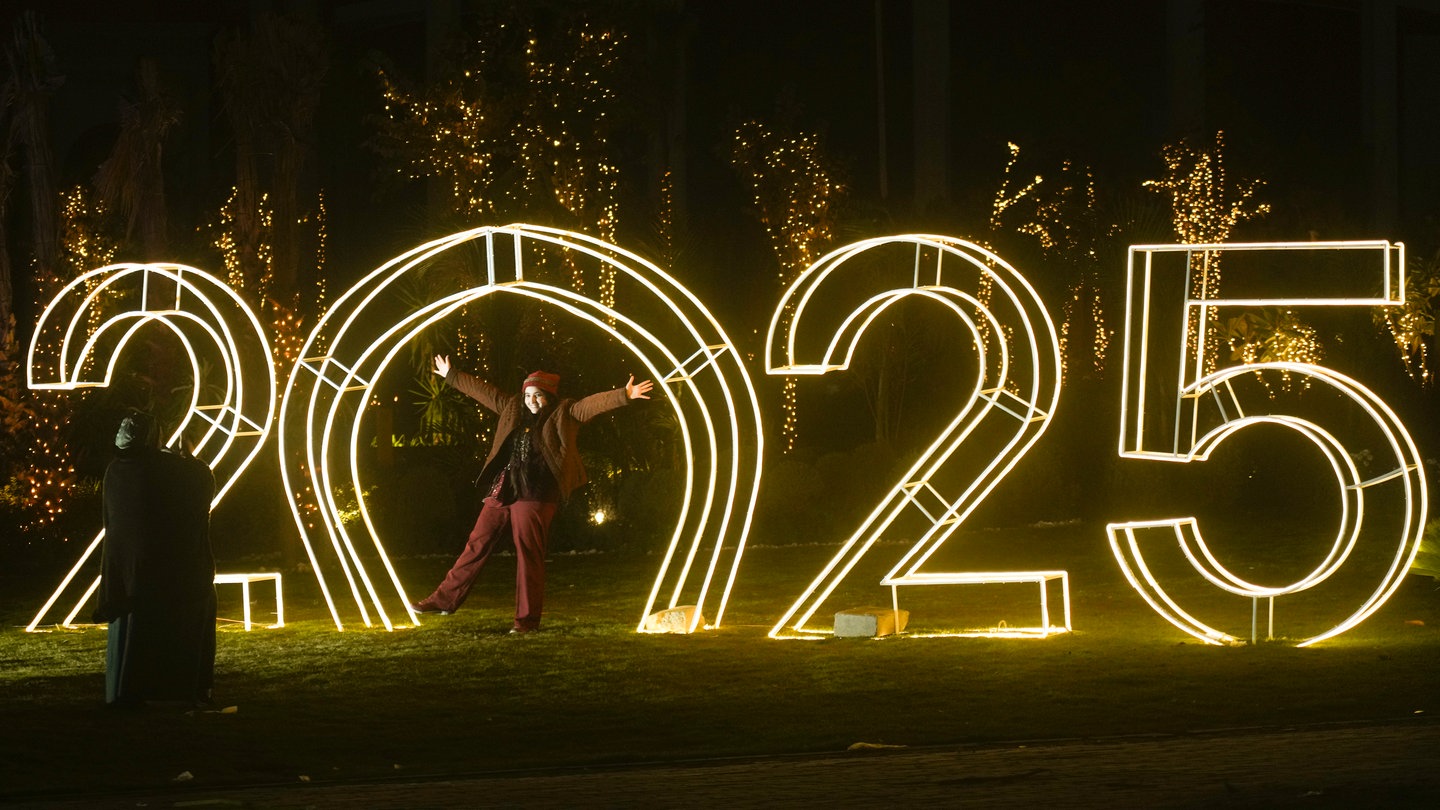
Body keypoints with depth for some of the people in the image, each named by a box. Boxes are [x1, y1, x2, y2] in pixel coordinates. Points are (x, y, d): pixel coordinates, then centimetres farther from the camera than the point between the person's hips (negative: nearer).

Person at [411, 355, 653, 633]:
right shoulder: (512, 409, 16)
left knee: (528, 555, -4)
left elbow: (595, 403, -10)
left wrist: (625, 395, -24)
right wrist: (451, 376, 33)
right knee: (476, 545, 10)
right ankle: (445, 599, 18)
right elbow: (483, 391, 25)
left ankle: (527, 618, 2)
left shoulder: (564, 414, 2)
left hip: (535, 496, -5)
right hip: (501, 492, 6)